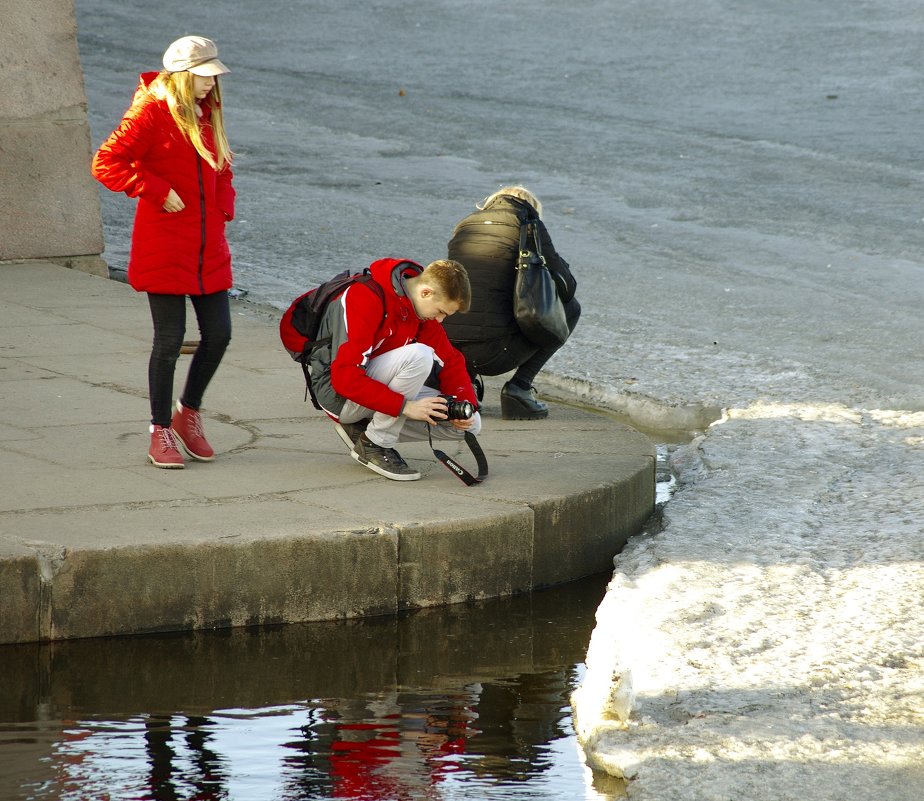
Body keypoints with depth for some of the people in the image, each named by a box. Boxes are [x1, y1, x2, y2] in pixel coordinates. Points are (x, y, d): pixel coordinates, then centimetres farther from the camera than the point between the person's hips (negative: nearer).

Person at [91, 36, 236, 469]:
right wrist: (158, 191, -17)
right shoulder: (152, 111, -11)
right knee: (170, 339, -3)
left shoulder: (208, 113, 11)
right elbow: (106, 164, -16)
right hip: (164, 249, -7)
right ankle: (161, 432, 10)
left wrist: (224, 207, 10)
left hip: (209, 246, 7)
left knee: (218, 334, 5)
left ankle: (189, 413, 27)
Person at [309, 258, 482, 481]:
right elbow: (345, 377, -30)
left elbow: (450, 361, 8)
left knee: (469, 424, -4)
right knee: (418, 355, -32)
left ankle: (362, 427, 5)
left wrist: (465, 404, -12)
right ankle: (374, 445, -16)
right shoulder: (367, 298, -25)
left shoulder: (420, 305, 1)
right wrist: (405, 407, -31)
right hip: (338, 393, -8)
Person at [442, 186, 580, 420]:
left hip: (445, 351, 6)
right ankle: (520, 387, 4)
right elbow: (565, 287, 3)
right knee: (570, 307, 16)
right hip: (493, 355, -6)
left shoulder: (464, 226, 20)